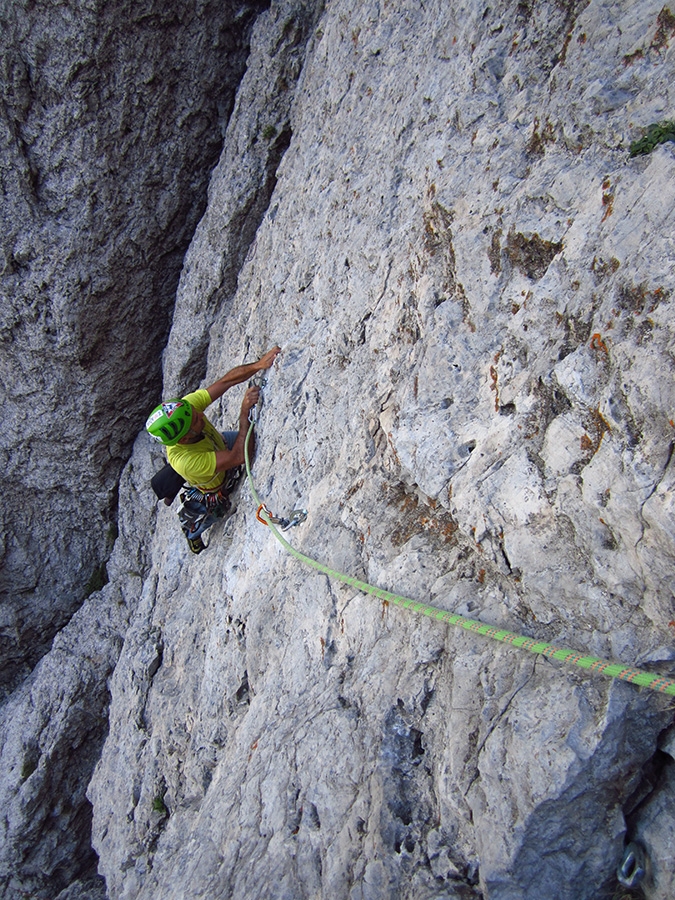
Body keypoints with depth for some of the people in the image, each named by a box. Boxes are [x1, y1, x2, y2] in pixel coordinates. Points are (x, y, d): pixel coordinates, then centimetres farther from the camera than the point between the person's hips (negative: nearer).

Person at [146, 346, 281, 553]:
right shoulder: (185, 461, -48)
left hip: (221, 443, 5)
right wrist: (245, 412, -49)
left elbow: (227, 380, -35)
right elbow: (238, 457, -46)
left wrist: (258, 365, -50)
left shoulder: (186, 406, -36)